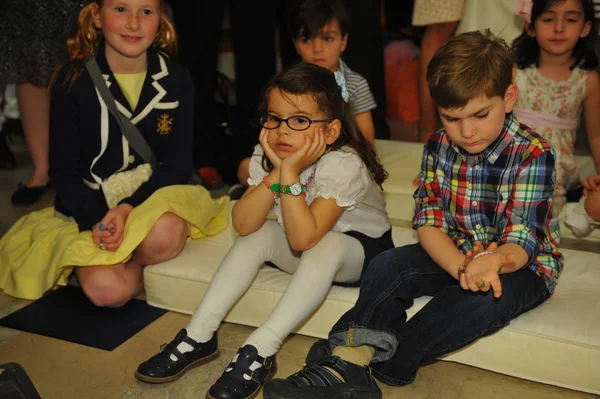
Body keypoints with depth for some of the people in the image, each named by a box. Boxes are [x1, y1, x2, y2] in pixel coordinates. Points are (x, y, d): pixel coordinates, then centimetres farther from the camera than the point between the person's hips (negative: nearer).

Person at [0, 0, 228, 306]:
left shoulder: (176, 80, 0)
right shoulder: (72, 80, -4)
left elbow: (177, 166, -3)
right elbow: (64, 171, -2)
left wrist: (129, 208, -19)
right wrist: (95, 220, -20)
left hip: (153, 199, 1)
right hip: (90, 209, 0)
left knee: (165, 235, -35)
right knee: (107, 291, -27)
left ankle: (131, 265, -3)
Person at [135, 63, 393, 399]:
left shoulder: (344, 164, -30)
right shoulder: (268, 154, -12)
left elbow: (303, 238, -37)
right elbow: (243, 224, -23)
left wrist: (291, 174, -42)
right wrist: (276, 172, -33)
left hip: (363, 248, -5)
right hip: (308, 254, 5)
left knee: (326, 246, -35)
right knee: (260, 234, -18)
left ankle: (260, 351, -32)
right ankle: (199, 336, -14)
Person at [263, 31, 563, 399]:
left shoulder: (533, 155, -20)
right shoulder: (439, 147, -6)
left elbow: (521, 244, -26)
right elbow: (428, 223, -12)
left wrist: (495, 261, -52)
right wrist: (464, 267, -32)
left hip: (522, 264, -4)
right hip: (456, 254, 4)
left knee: (483, 298, -36)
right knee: (388, 266, -20)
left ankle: (385, 365, -28)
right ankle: (351, 358, -35)